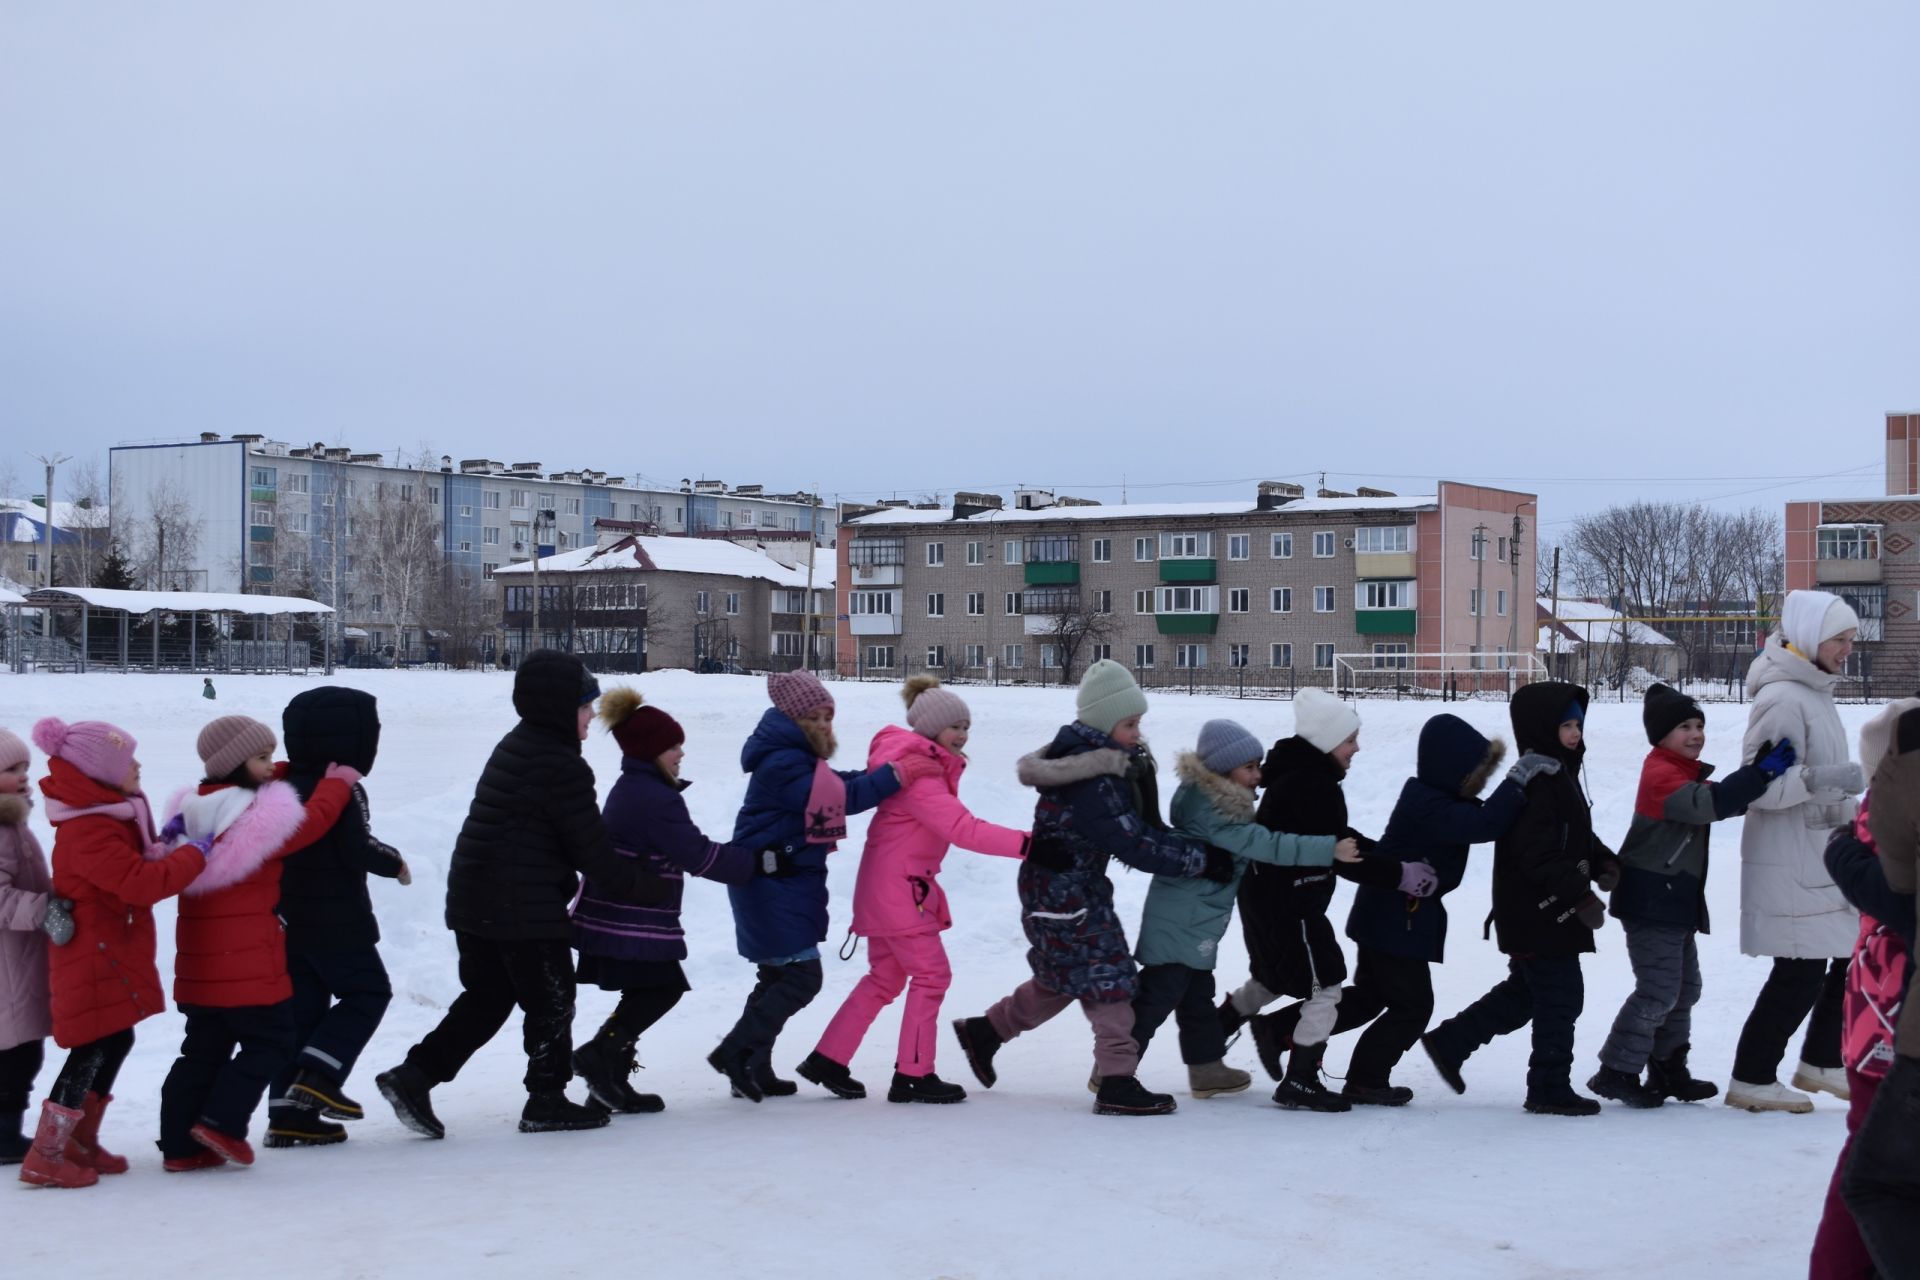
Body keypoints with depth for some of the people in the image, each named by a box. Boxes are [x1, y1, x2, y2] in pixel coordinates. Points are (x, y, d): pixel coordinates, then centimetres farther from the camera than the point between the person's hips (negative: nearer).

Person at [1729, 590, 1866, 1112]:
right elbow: (1759, 784, -22)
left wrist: (1855, 813, 19)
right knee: (1801, 972, -6)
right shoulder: (1783, 699, -16)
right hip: (1789, 860, -10)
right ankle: (1751, 1079, 5)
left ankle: (1821, 1062, 26)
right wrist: (1824, 779, -32)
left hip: (1822, 853, 10)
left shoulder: (1815, 693, 16)